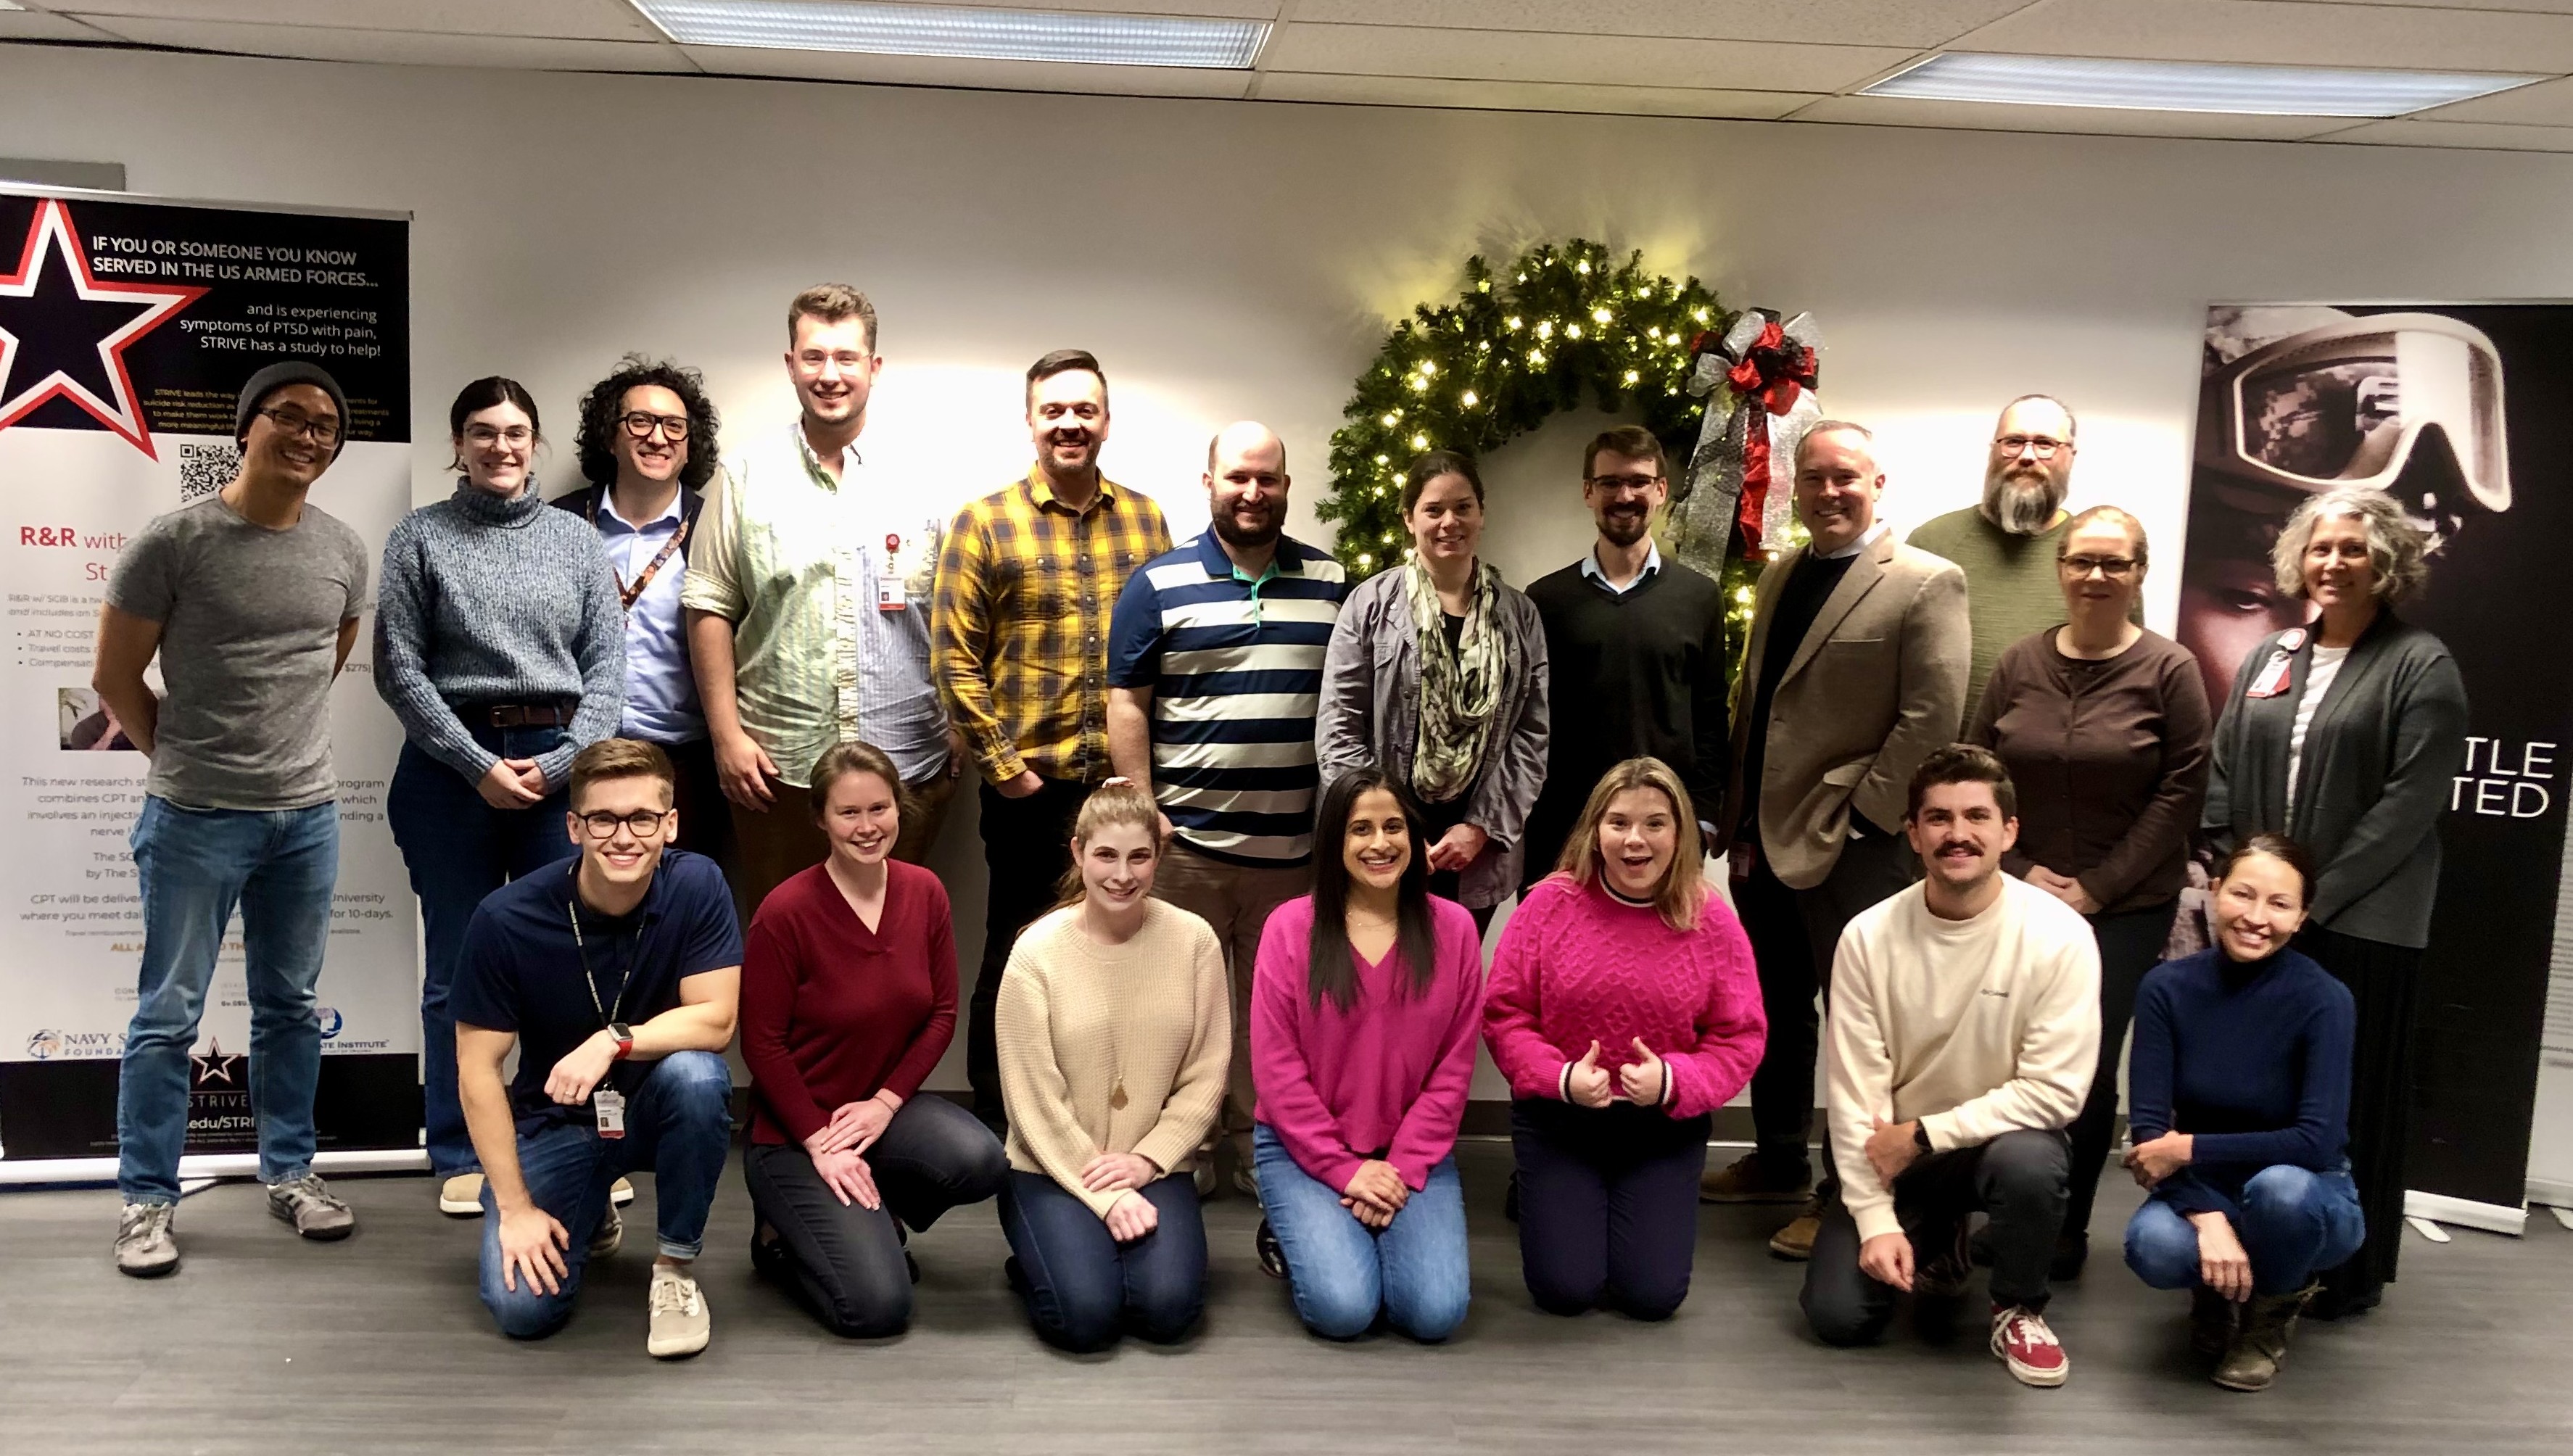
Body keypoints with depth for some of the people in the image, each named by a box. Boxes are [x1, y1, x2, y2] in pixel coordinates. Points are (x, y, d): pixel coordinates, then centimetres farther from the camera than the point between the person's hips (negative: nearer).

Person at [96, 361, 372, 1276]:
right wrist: (186, 759, 5)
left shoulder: (343, 550, 3)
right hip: (195, 819, -4)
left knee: (290, 1007, 14)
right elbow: (114, 679, -2)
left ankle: (290, 1174, 26)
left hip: (309, 814, 4)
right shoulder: (173, 541, -10)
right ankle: (146, 1199, 15)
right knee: (168, 1015, 4)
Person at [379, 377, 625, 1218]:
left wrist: (560, 763, -8)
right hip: (452, 765, -1)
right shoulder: (420, 538, 3)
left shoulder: (577, 542, 9)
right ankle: (461, 1158, 17)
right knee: (459, 974, 6)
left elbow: (608, 667, 4)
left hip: (561, 764, 2)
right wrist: (479, 765, -10)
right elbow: (398, 668, -3)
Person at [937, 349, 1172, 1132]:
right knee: (1016, 959, 9)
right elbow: (956, 659, -4)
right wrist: (1002, 764, -8)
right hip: (1030, 786, -3)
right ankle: (998, 1123, 23)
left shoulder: (1146, 521, 8)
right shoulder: (985, 523, -1)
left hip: (1128, 782, 3)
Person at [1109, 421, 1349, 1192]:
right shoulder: (1160, 583, 2)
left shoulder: (1331, 582, 9)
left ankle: (1266, 1157, 22)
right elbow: (1126, 703, 0)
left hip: (1296, 844, 2)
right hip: (1188, 841, -2)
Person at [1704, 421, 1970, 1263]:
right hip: (1763, 839, 7)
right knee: (1775, 1013, 17)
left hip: (1851, 846, -7)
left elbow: (1931, 721, -14)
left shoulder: (1926, 585, -8)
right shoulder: (1779, 578, 14)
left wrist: (1853, 820, -15)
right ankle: (1777, 1162, 33)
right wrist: (1739, 818, 11)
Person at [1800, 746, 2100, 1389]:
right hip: (1896, 1152, 2)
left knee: (2028, 1162, -37)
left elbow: (2056, 1090, -19)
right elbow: (1852, 1093, -10)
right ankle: (1936, 1245, 24)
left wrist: (1925, 1134, -21)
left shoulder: (2059, 935, -17)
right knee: (1838, 1314, -12)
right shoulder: (1869, 937, -13)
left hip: (2005, 1136, -1)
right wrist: (1877, 1220, -15)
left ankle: (2018, 1309, -4)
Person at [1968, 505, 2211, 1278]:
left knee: (2087, 1067, 1)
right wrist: (2018, 869, -5)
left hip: (2128, 908, -2)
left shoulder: (2170, 671, -2)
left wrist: (2096, 888, -9)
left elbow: (2182, 791, -5)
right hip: (2019, 898, 2)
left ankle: (2066, 1229, 17)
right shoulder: (2019, 664, 6)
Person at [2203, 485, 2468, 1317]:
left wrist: (2319, 896, -14)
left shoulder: (2421, 666, -3)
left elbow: (2410, 801, -11)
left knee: (2347, 1092, 2)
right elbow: (2221, 774, 12)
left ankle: (2344, 1272, 15)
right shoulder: (2267, 659, 14)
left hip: (2358, 921, -5)